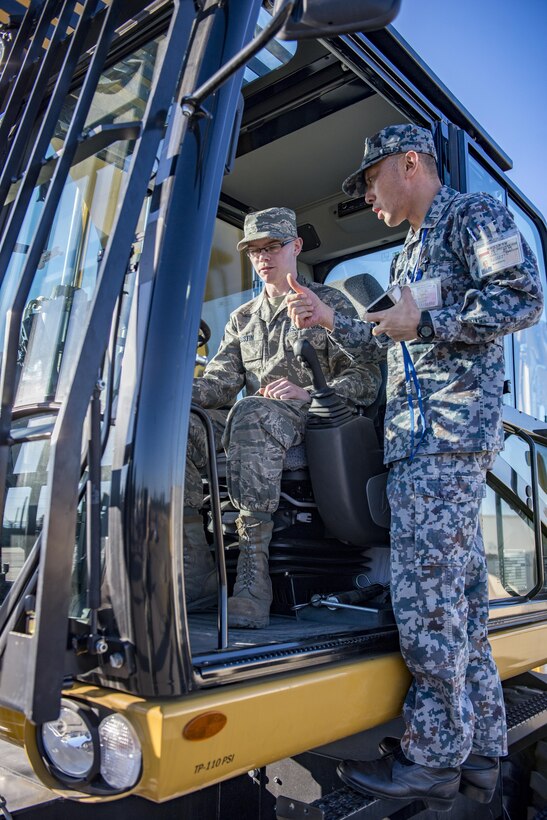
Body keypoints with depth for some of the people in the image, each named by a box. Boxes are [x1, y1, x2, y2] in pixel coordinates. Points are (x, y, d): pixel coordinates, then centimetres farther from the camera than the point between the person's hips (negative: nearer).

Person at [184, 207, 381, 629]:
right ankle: (195, 566, -21)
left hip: (313, 423, -5)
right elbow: (220, 381, 10)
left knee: (251, 415, -39)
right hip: (254, 425, 5)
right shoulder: (243, 318, 24)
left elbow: (366, 377, -1)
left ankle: (254, 576, -40)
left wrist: (307, 394, -19)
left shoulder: (329, 303, 10)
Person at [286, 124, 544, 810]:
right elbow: (388, 340, 31)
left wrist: (424, 322, -12)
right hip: (420, 435, 9)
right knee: (459, 595, 9)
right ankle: (478, 750, 18)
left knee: (424, 592, -10)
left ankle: (432, 759, 3)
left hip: (449, 428, -9)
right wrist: (330, 321, 21)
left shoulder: (473, 212, 3)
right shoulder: (413, 252, 30)